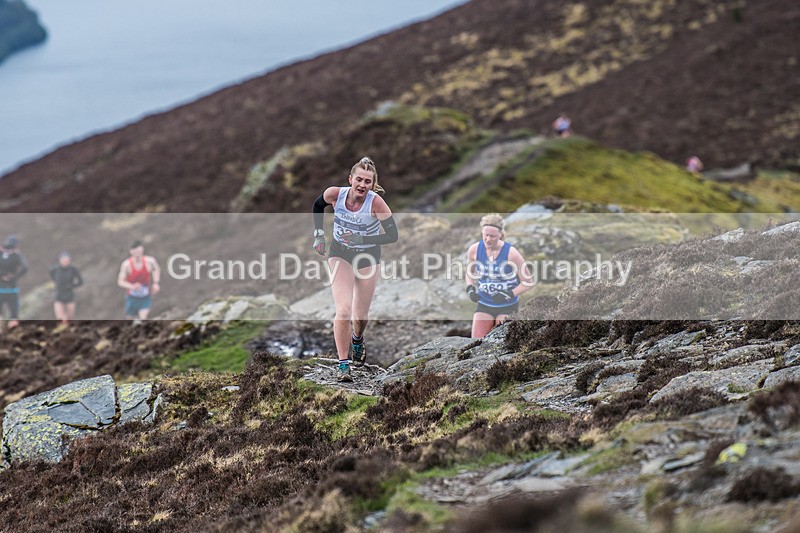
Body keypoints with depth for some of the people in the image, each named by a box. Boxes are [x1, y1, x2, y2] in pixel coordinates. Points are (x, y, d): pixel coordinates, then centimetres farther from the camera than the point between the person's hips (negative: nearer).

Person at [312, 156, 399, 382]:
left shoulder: (376, 203, -25)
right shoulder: (335, 194, -19)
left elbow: (392, 235, -21)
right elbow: (317, 206, 5)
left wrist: (362, 240, -30)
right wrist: (319, 234, 0)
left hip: (368, 256, 0)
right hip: (340, 254, 0)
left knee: (361, 316, 11)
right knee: (343, 310, -18)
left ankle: (357, 339, 48)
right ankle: (343, 364, -9)